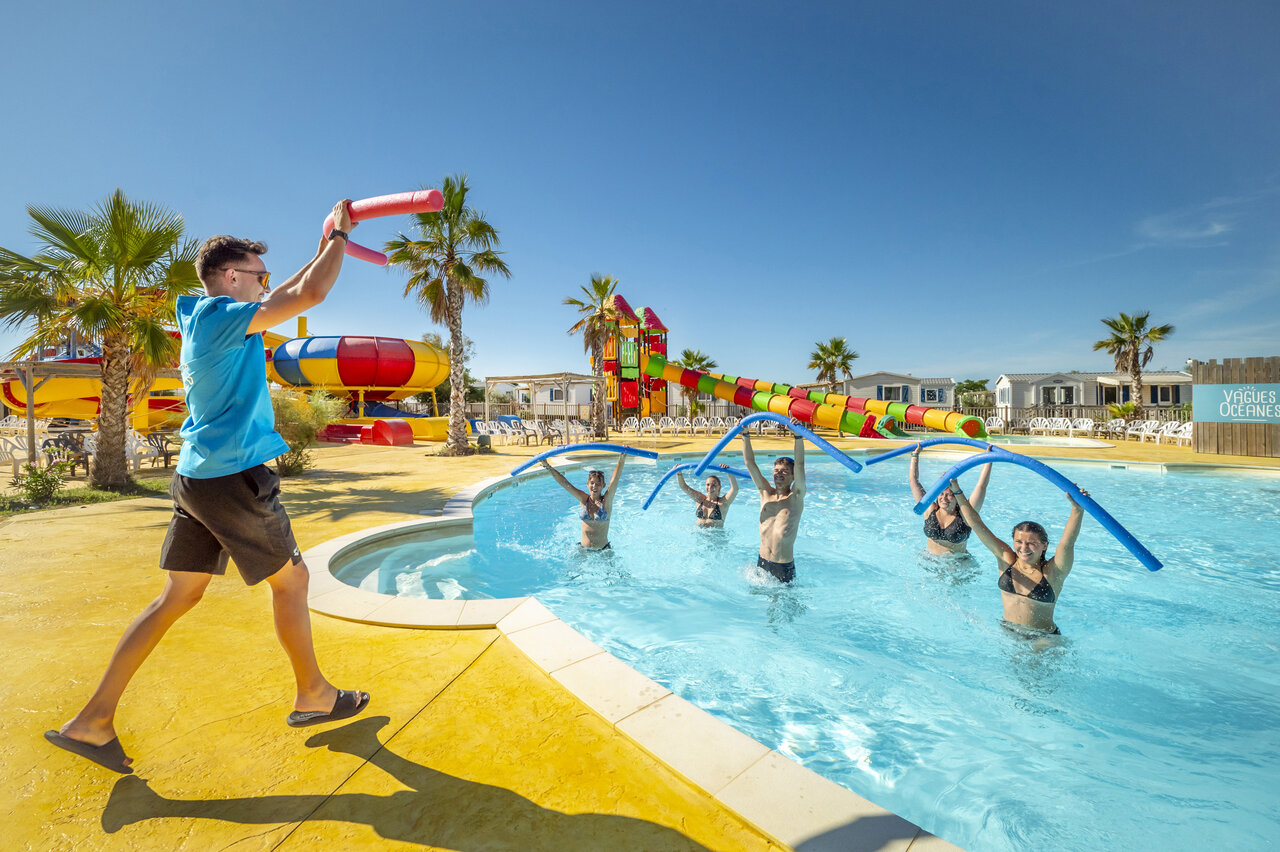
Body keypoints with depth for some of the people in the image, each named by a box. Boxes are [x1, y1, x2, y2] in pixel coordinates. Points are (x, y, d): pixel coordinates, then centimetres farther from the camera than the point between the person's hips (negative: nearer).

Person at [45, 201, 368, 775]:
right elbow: (310, 294, -22)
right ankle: (313, 697, 21)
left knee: (178, 596, 15)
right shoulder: (220, 316, -14)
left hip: (197, 476, 9)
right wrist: (339, 235, -7)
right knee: (291, 579, 6)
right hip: (232, 476, -9)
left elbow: (289, 293, 26)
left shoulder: (205, 318, 14)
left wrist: (324, 248, 27)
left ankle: (93, 721, 22)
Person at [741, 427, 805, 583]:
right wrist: (745, 434, -10)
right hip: (761, 561, 4)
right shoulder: (766, 493, 4)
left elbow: (799, 465, -21)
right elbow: (749, 462, -2)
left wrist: (798, 436, -31)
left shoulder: (796, 497, -6)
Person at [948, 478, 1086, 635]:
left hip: (1043, 639, -2)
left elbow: (1068, 542, -25)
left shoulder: (1053, 572, -8)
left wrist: (1077, 509, -38)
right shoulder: (1007, 560, -1)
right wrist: (957, 491, -8)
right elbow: (976, 524, -4)